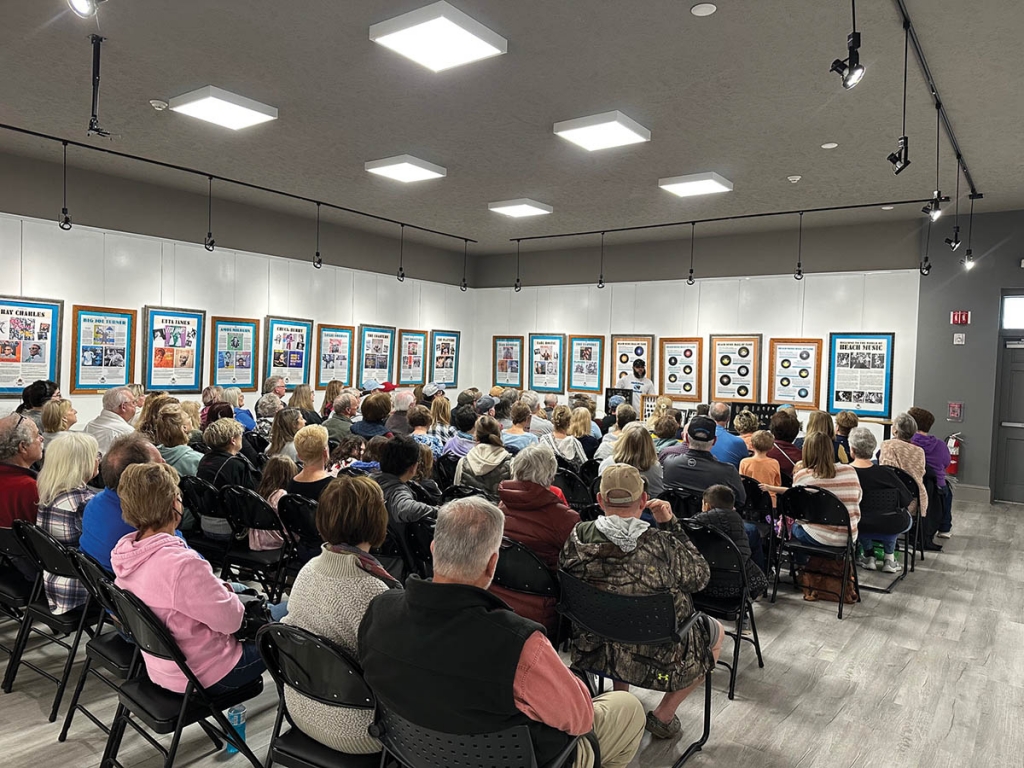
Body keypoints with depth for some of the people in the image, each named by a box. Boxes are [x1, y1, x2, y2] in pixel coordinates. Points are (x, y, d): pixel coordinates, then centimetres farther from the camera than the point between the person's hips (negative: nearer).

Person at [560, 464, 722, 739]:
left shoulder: (578, 538, -20)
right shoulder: (663, 546, -29)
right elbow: (700, 577, -9)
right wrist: (670, 524, -7)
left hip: (595, 653, 4)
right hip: (659, 662, -3)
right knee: (716, 631, 24)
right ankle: (662, 716, 26)